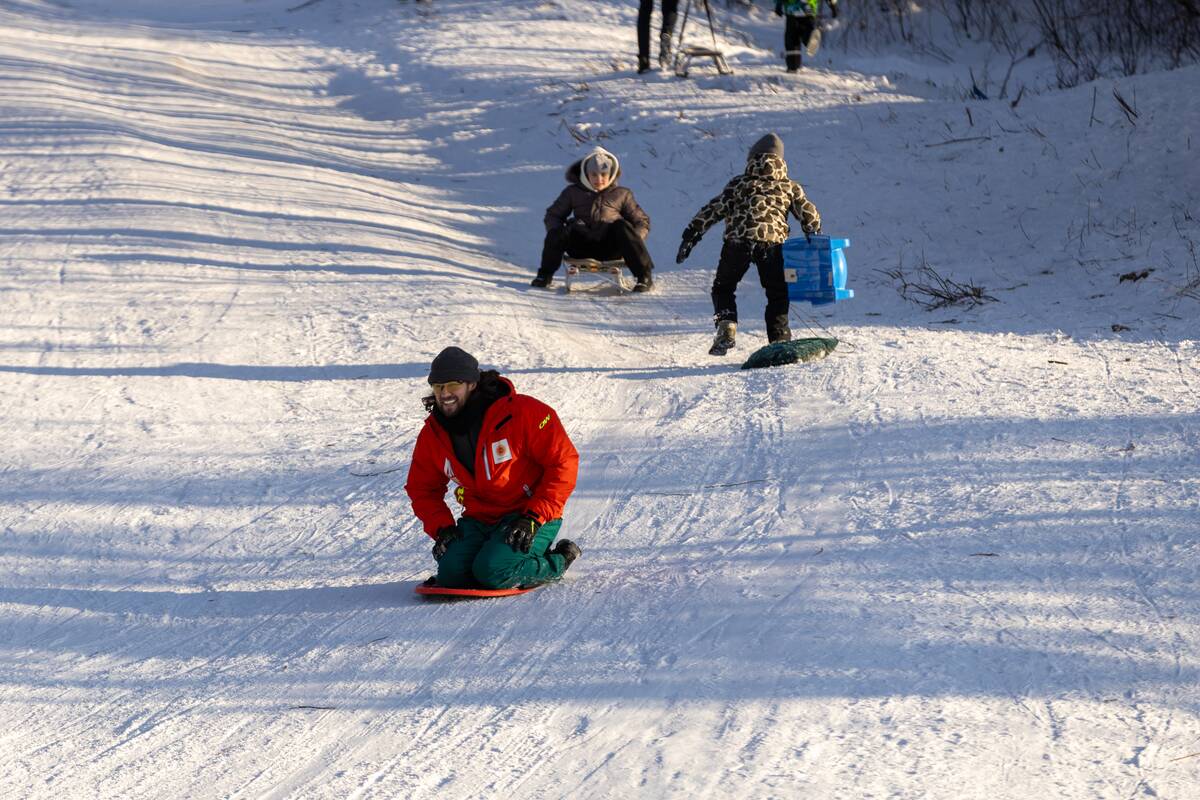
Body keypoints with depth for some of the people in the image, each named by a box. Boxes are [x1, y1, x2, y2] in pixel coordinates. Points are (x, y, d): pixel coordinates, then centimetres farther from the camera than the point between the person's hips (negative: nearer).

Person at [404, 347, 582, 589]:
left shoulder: (522, 412, -16)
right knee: (451, 574, -18)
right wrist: (442, 528, -4)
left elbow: (563, 462, -15)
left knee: (493, 571, -29)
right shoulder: (433, 433, 2)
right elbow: (422, 489, 15)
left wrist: (534, 517, -21)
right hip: (479, 520, 6)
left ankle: (556, 563, 1)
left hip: (532, 516, -6)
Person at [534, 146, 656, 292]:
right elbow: (553, 215, 18)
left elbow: (642, 221, 14)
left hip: (610, 248, -1)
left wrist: (633, 241, -9)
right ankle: (545, 275, -7)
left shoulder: (621, 194, 12)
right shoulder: (573, 192, 14)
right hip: (582, 248, 1)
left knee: (622, 227, -32)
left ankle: (644, 276, -28)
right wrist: (557, 233, -6)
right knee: (556, 232, -25)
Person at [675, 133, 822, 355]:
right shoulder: (790, 187, 20)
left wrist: (690, 237, 15)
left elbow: (713, 210, 14)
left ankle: (726, 328, -4)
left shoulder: (739, 183, 18)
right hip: (772, 242, 0)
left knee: (723, 287, 17)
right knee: (777, 294, 15)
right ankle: (779, 341, 5)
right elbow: (809, 215, 18)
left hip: (737, 240, 0)